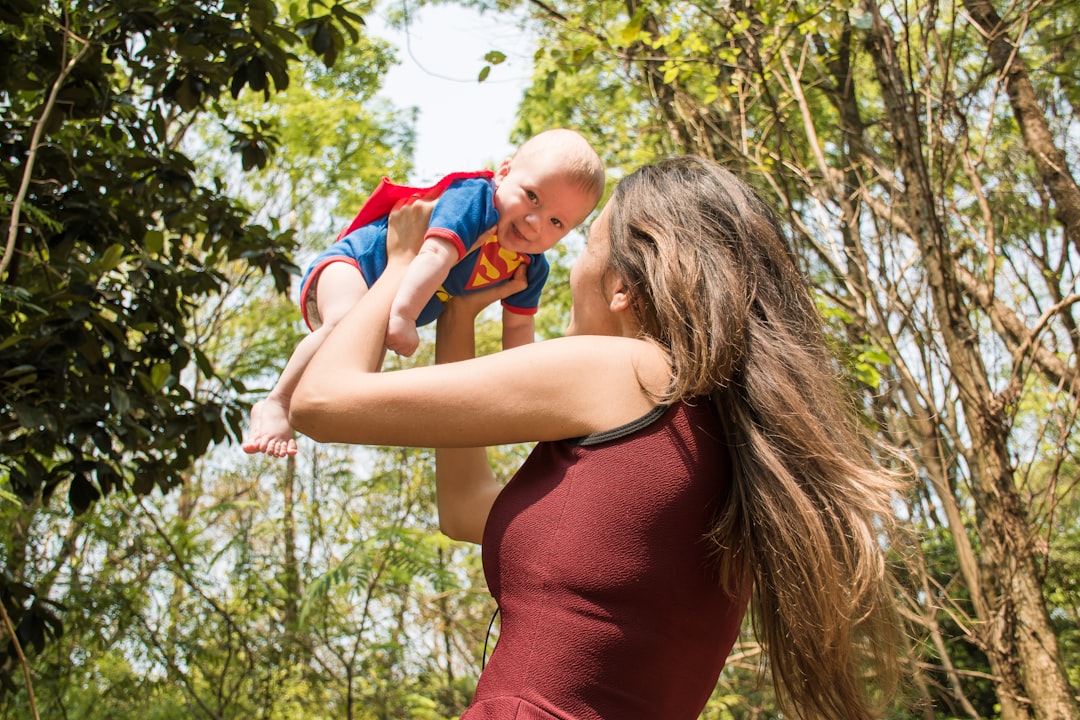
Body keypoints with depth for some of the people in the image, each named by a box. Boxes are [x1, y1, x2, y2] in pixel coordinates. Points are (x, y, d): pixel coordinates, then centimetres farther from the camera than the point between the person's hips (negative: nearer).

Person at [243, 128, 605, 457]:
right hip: (350, 265, -9)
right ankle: (275, 405, -30)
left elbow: (517, 326, 3)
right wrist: (404, 315, -55)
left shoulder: (531, 269, -7)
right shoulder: (474, 199, -30)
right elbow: (435, 254, -44)